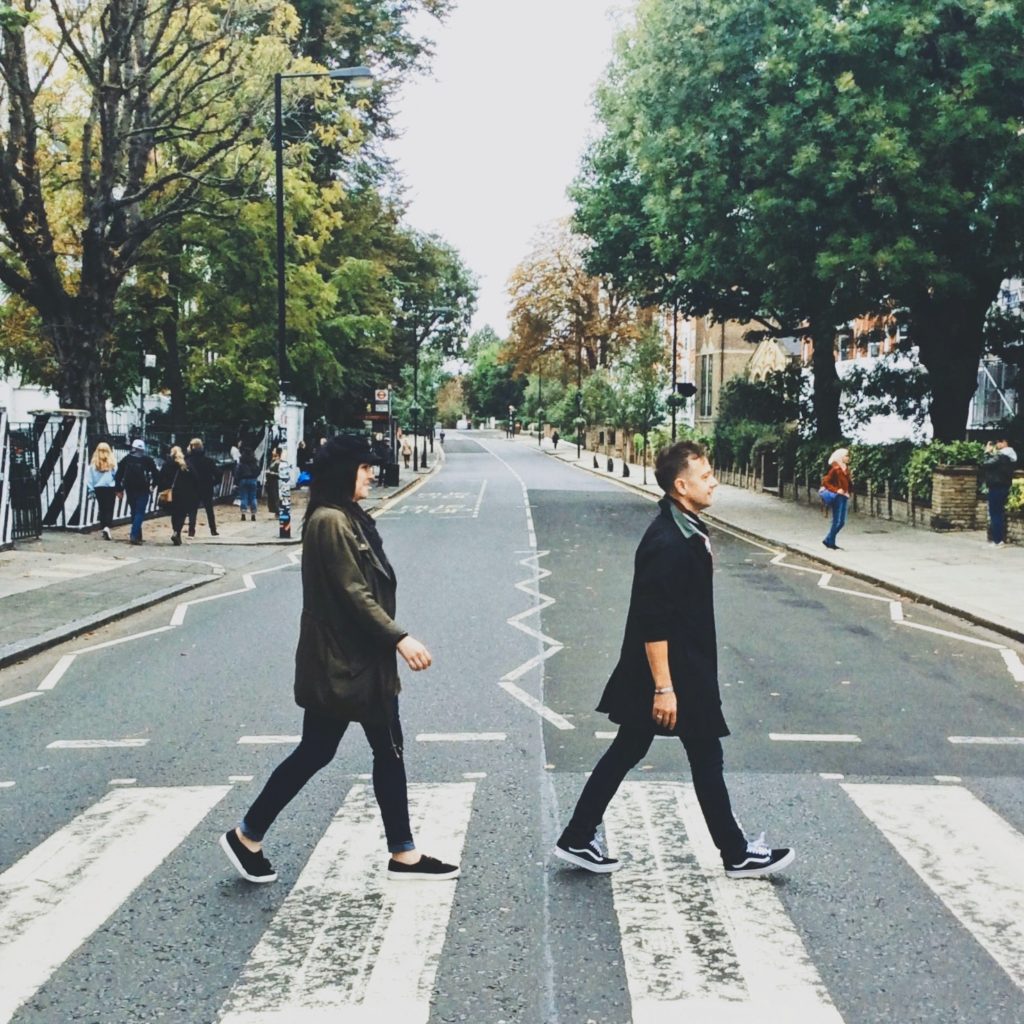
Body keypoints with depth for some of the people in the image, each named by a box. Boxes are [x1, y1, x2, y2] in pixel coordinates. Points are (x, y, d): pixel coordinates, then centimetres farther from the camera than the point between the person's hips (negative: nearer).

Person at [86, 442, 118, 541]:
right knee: (109, 509, -1)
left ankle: (104, 529, 16)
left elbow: (89, 476, -1)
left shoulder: (94, 463, -1)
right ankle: (107, 527, -21)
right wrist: (118, 489, 5)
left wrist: (91, 489, 6)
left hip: (98, 488, 2)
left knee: (102, 509, 14)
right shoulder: (112, 462, -5)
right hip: (110, 488, -2)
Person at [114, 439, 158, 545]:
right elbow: (155, 473, -5)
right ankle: (134, 535, -19)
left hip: (129, 489, 3)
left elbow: (118, 475, 4)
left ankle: (137, 535, 22)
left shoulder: (126, 459, 5)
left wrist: (119, 489, 9)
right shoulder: (147, 460, -3)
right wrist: (152, 485, 11)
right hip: (143, 490, -3)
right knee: (140, 513, -4)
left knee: (134, 512, 17)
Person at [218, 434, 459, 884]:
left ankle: (403, 854, 17)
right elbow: (353, 594, -22)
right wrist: (399, 638, -22)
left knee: (388, 750, 10)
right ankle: (246, 837, 18)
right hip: (338, 661, -10)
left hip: (364, 657, 10)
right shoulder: (329, 521, -18)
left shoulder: (350, 518, 12)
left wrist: (392, 639, 18)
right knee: (316, 752, 2)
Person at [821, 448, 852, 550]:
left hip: (844, 497, 8)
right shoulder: (835, 469, -12)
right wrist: (836, 490, -19)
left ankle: (828, 540, 19)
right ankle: (830, 543, 6)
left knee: (842, 522, 9)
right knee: (837, 521, -5)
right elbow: (825, 481, -14)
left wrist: (848, 492, 7)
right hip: (837, 497, -8)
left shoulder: (846, 469, 12)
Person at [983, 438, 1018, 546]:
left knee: (995, 514, -6)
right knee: (999, 513, 14)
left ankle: (997, 540, -7)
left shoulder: (1001, 456, -19)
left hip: (996, 488, -10)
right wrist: (992, 453, 8)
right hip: (1003, 487, 10)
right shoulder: (1009, 456, 12)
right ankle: (1000, 538, 18)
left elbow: (985, 464, -19)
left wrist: (987, 452, -6)